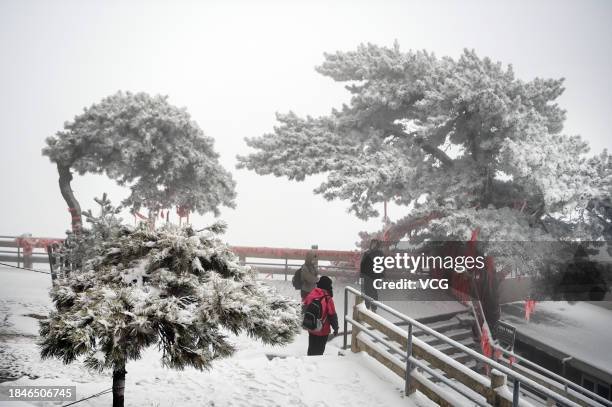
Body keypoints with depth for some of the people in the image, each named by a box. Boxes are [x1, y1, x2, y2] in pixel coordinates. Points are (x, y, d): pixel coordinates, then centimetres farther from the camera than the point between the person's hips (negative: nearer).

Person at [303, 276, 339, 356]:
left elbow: (305, 308, 7)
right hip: (323, 331, -5)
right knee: (319, 350, 11)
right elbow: (332, 315, -14)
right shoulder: (328, 299, -21)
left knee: (311, 348, 21)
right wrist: (336, 328, 0)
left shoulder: (311, 295, -6)